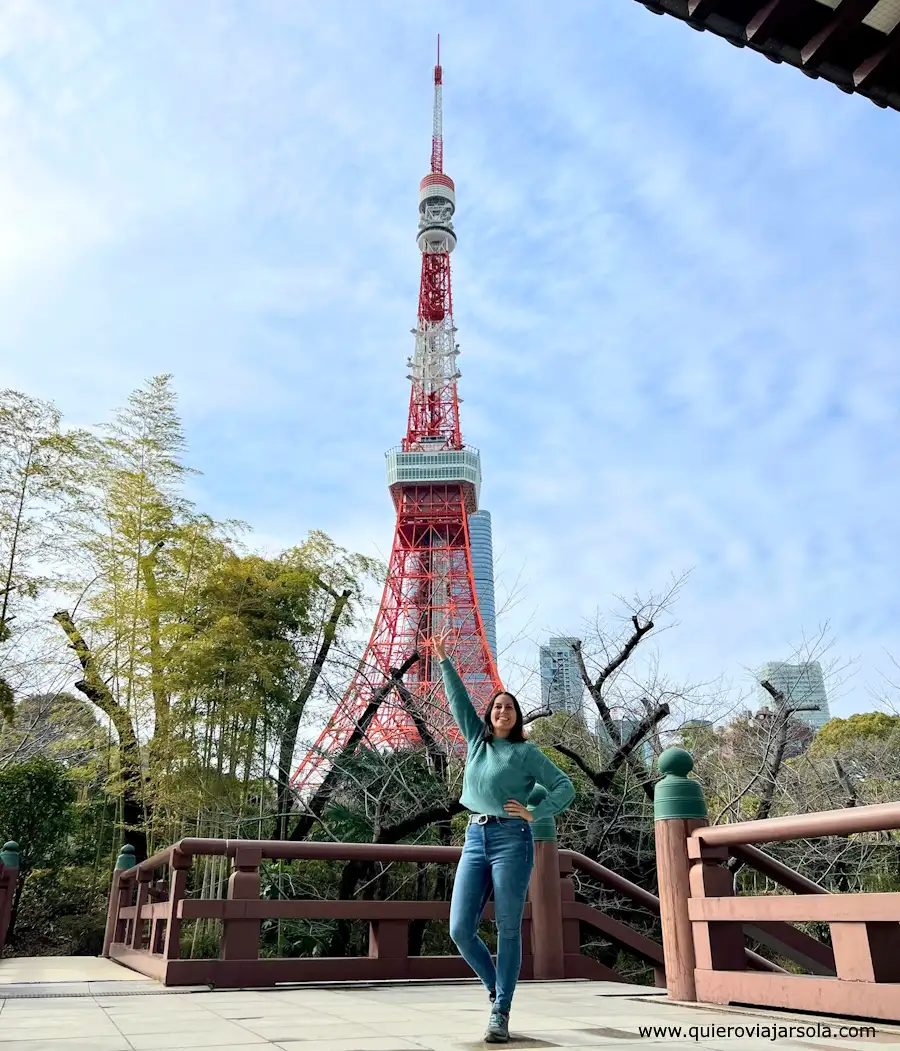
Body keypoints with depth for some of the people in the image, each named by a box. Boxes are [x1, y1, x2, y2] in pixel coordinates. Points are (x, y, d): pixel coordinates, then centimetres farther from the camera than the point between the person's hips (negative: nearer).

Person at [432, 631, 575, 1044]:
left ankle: (501, 1013, 9)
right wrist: (443, 659, 13)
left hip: (511, 840, -4)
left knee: (507, 930, -1)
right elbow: (458, 699, 14)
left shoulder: (526, 752, 4)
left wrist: (533, 813, -9)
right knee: (460, 928, -1)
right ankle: (496, 989, 23)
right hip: (474, 839, 4)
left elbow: (565, 788, 3)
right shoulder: (477, 740, 15)